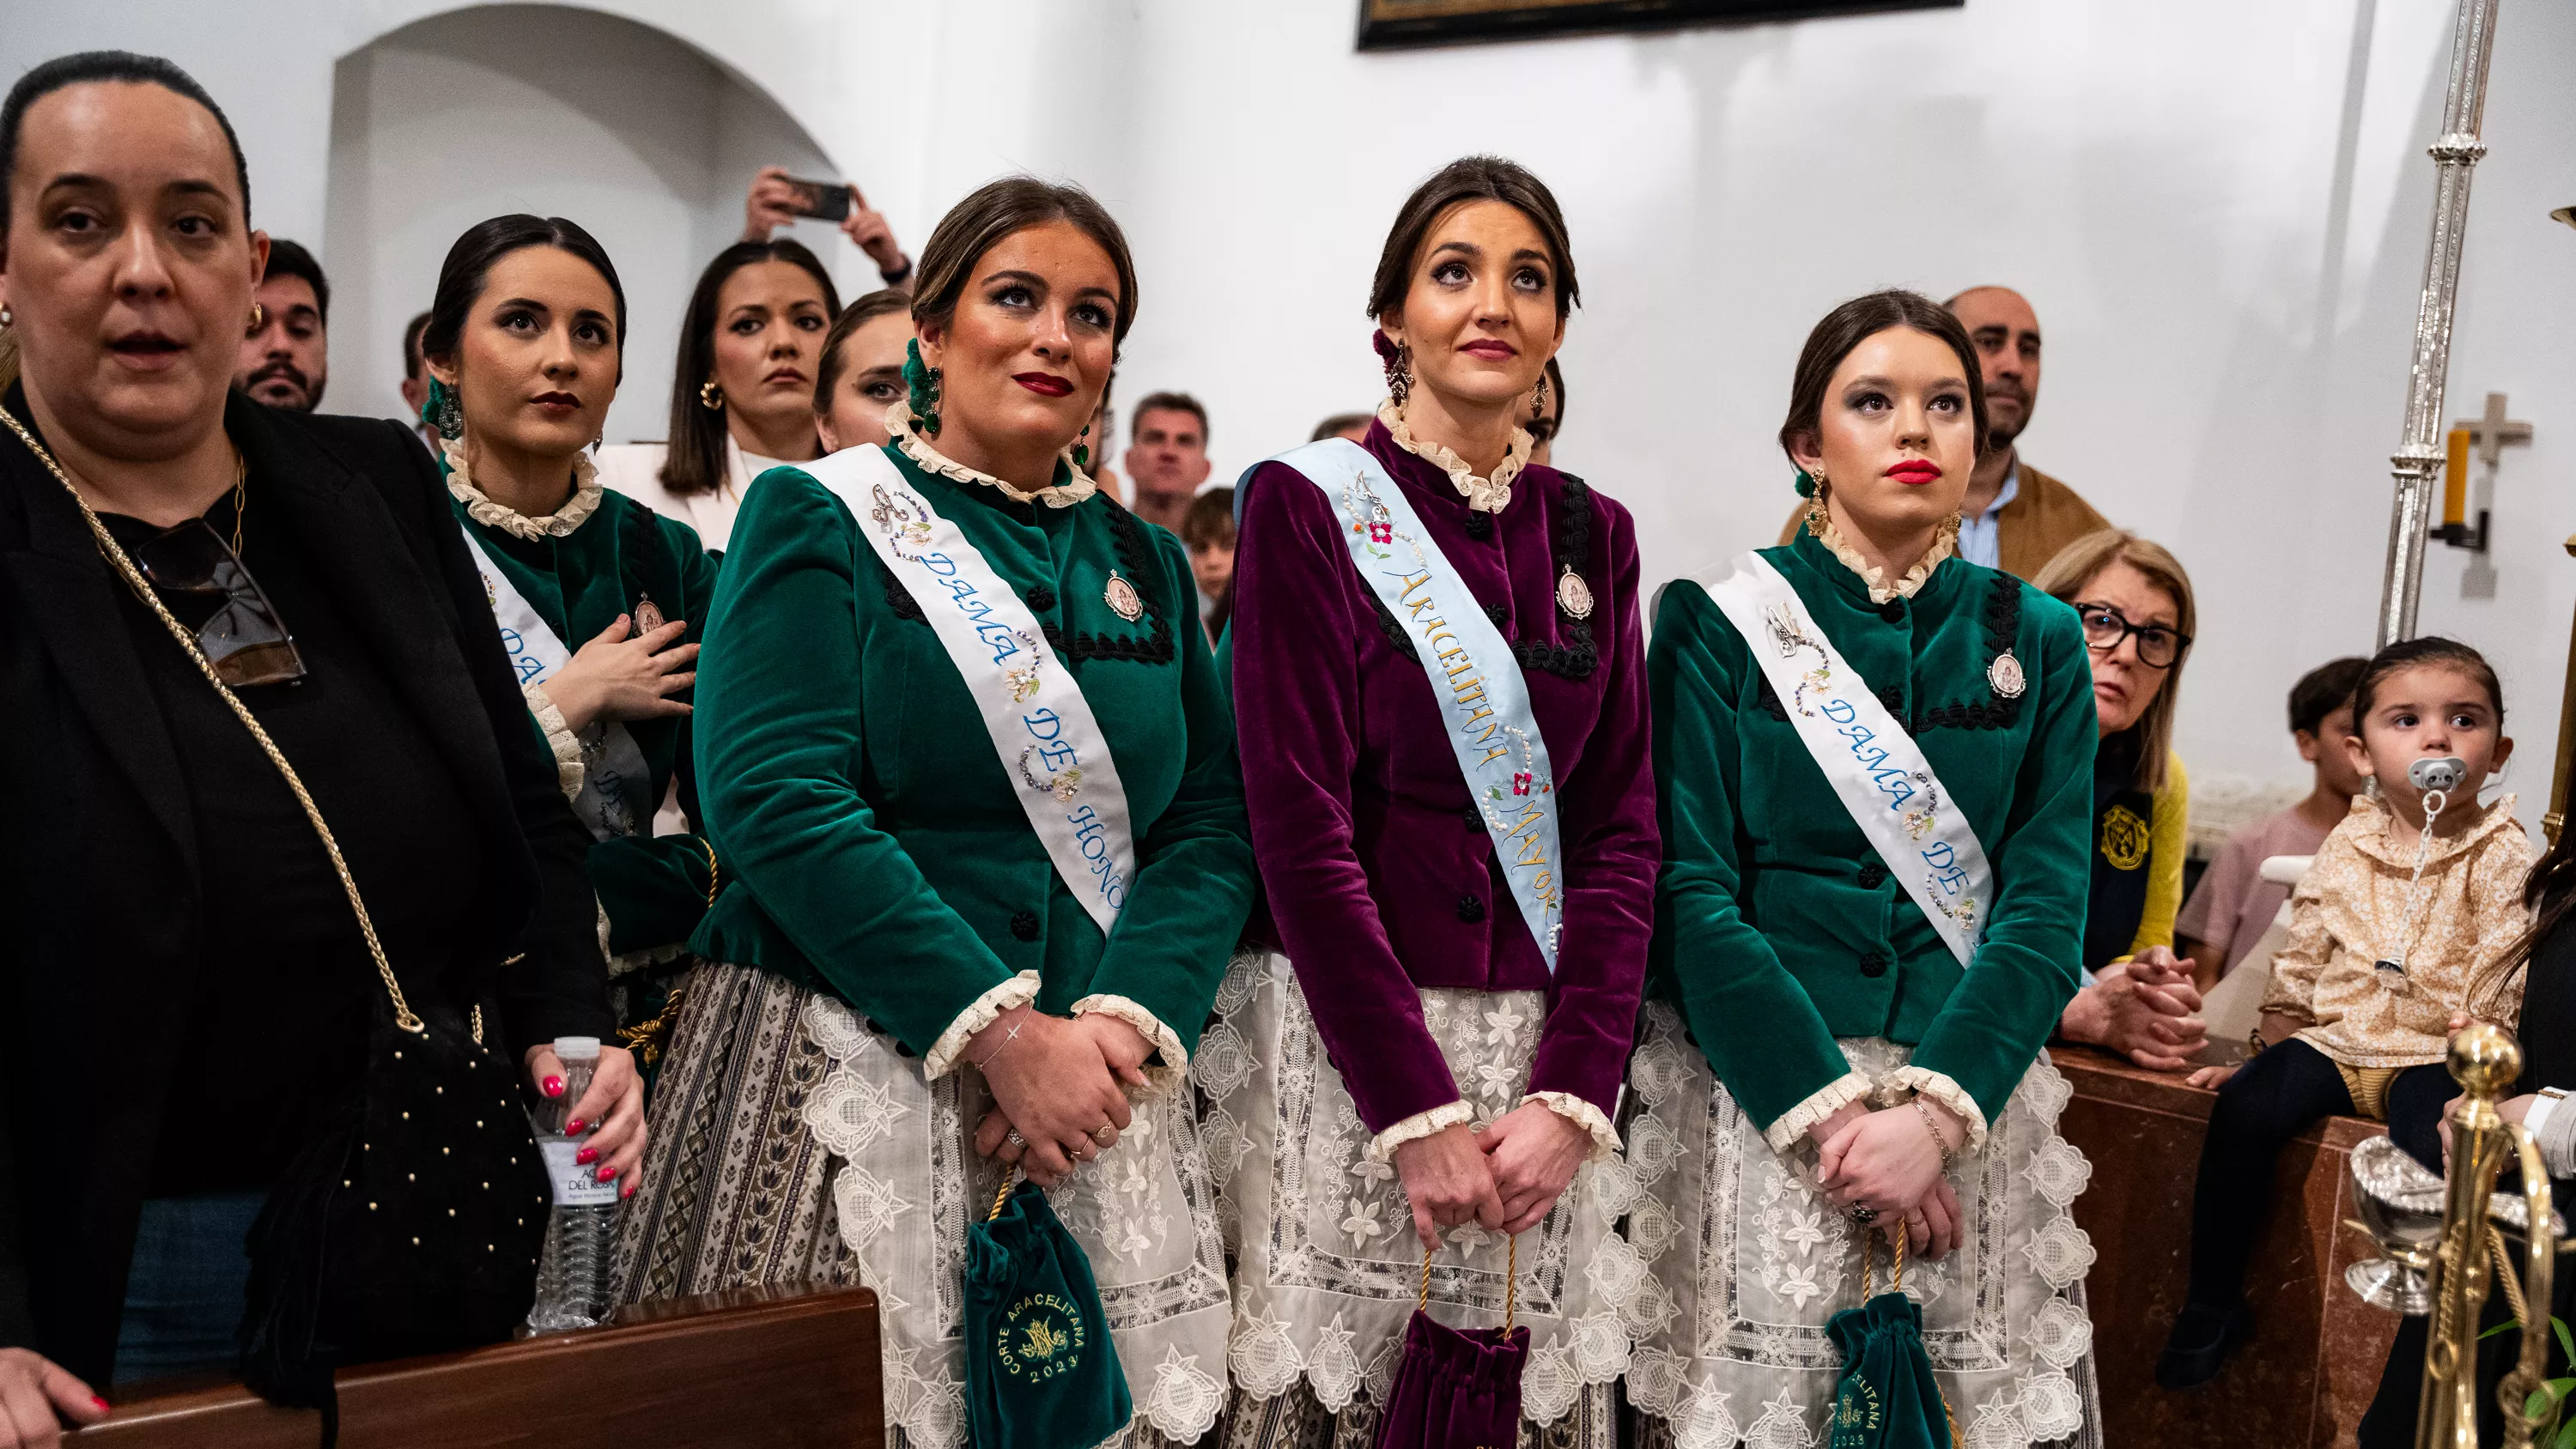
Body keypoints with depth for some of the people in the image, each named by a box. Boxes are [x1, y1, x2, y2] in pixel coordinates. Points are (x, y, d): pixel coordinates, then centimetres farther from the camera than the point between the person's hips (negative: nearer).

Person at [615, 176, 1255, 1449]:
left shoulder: (1145, 564, 14)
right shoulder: (819, 518, 0)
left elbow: (1212, 825, 6)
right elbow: (776, 798, -12)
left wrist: (1121, 1024, -12)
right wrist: (999, 1031, -17)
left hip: (1100, 1100, 4)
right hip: (847, 1080, -4)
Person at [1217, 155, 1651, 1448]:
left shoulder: (1591, 535, 10)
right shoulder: (1307, 505, -4)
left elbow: (1622, 828, 5)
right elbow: (1300, 825, -11)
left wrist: (1572, 1094, -8)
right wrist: (1420, 1111, -15)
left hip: (1548, 1049, 4)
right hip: (1349, 1039, -4)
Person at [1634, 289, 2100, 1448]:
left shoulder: (2037, 641, 6)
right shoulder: (1718, 623, -1)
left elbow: (2046, 907, -2)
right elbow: (1690, 890, -8)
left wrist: (1934, 1111, -16)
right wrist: (1832, 1111, -17)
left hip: (1971, 1096, 3)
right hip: (1754, 1091, -2)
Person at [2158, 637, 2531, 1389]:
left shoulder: (2504, 857, -3)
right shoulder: (2348, 845, 8)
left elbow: (2505, 989, -8)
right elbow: (2300, 961, 15)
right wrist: (2266, 1055, 13)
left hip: (2434, 1053, -3)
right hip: (2334, 1039, 3)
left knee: (2434, 1144, -34)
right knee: (2244, 1106, -22)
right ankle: (2213, 1304, -9)